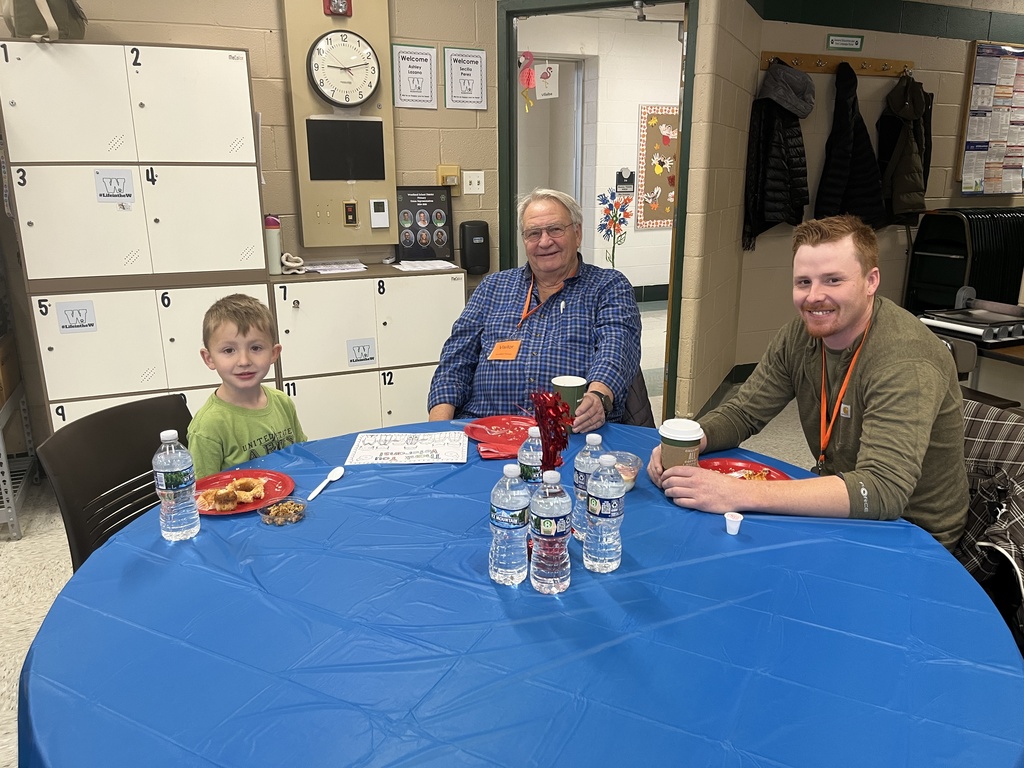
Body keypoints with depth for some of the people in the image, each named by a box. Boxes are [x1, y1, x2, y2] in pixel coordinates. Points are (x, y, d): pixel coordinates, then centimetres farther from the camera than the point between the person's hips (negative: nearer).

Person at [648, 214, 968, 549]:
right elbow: (742, 413, 0)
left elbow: (883, 490, -38)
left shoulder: (905, 359, -28)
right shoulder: (801, 335, -6)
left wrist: (740, 494, -45)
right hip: (841, 511, 6)